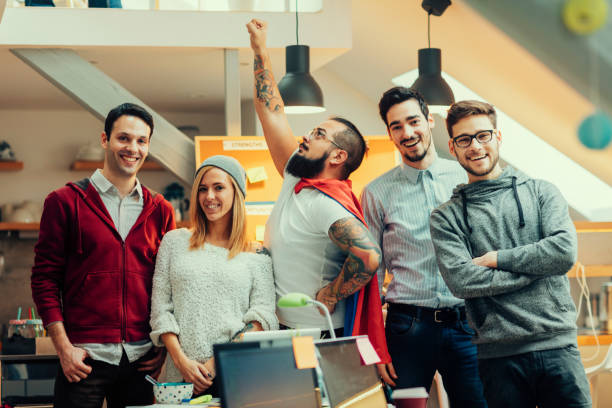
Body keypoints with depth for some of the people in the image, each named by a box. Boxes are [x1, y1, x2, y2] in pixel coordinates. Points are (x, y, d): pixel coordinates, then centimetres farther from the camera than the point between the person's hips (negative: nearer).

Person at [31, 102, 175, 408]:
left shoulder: (160, 211, 11)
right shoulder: (65, 202, 2)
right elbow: (45, 278, 0)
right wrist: (64, 348, -8)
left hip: (142, 360, 3)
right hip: (84, 359, -3)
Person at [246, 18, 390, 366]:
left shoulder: (327, 206, -20)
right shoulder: (295, 179, 6)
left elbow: (369, 256, -36)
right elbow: (271, 112, 14)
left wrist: (329, 296, -21)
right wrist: (261, 51, 16)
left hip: (319, 338, -9)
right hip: (283, 330, 9)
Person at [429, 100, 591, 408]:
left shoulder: (540, 192, 10)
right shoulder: (446, 217, 7)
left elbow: (565, 251, -6)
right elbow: (460, 281, -9)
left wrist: (497, 258, -6)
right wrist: (537, 267, -6)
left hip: (557, 346, 1)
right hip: (499, 356, -1)